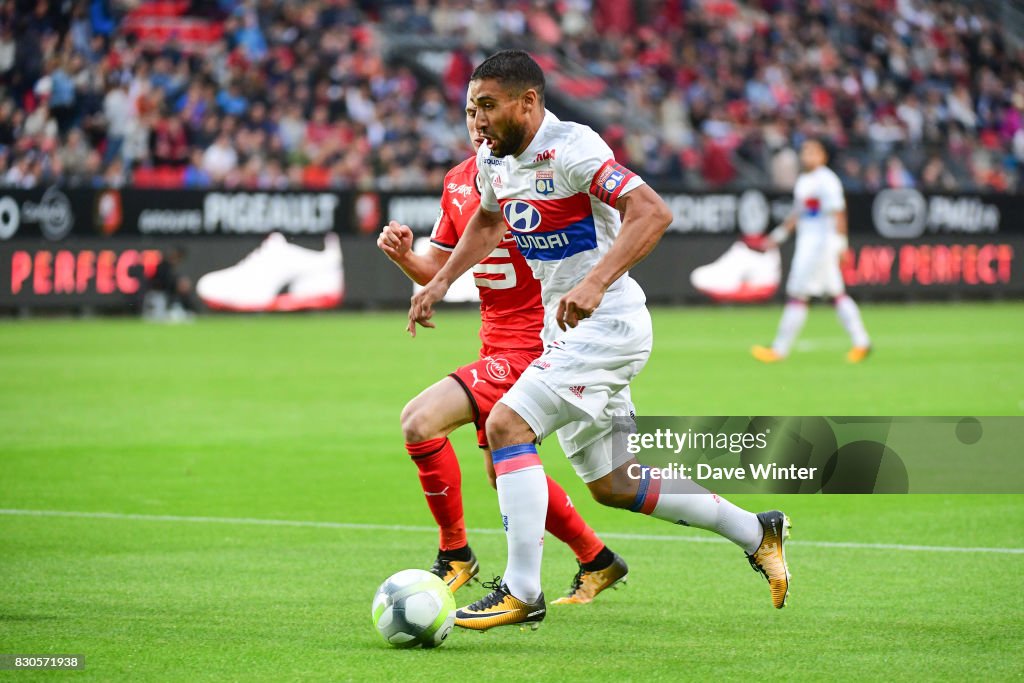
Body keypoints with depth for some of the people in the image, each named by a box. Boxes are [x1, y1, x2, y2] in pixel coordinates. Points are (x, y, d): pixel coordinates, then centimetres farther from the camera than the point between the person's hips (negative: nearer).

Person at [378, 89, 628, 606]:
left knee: (420, 421, -20)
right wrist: (404, 256, -3)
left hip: (530, 345, -9)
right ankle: (597, 560, 38)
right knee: (502, 470, 20)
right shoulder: (459, 182, 7)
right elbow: (438, 268, 15)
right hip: (496, 345, 9)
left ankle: (454, 554, -4)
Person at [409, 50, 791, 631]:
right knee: (612, 486, 13)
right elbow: (487, 220, 30)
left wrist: (595, 284, -38)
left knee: (508, 424, -21)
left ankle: (522, 592, -19)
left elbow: (653, 213, -28)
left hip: (607, 321, -9)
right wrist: (439, 283, 22)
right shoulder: (494, 160, 7)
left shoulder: (571, 148, -19)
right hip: (566, 328, 9)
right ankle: (757, 533, 26)